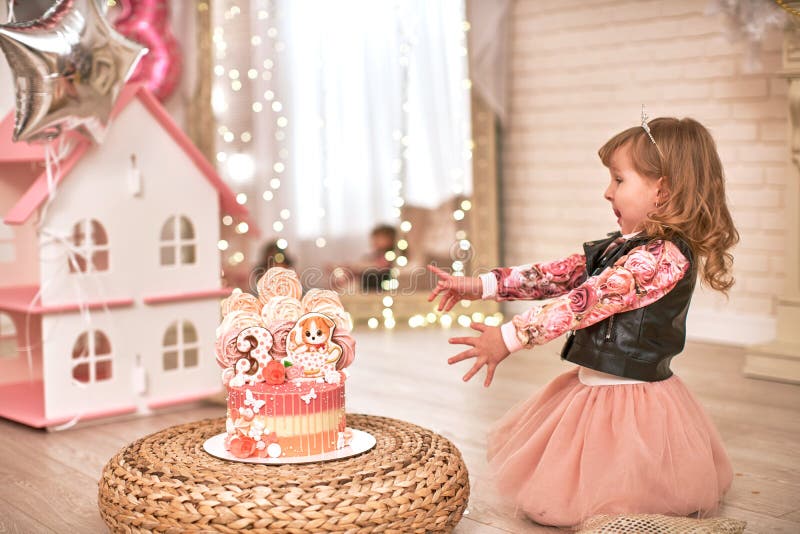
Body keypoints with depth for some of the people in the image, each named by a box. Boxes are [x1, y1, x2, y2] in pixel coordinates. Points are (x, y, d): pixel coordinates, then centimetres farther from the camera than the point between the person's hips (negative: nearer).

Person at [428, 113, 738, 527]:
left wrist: (510, 338, -27)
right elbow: (558, 275, 8)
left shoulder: (663, 256, -24)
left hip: (629, 397, -10)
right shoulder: (621, 245, 8)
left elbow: (585, 301, -27)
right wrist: (480, 285, 4)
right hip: (593, 385, 10)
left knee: (557, 505, -2)